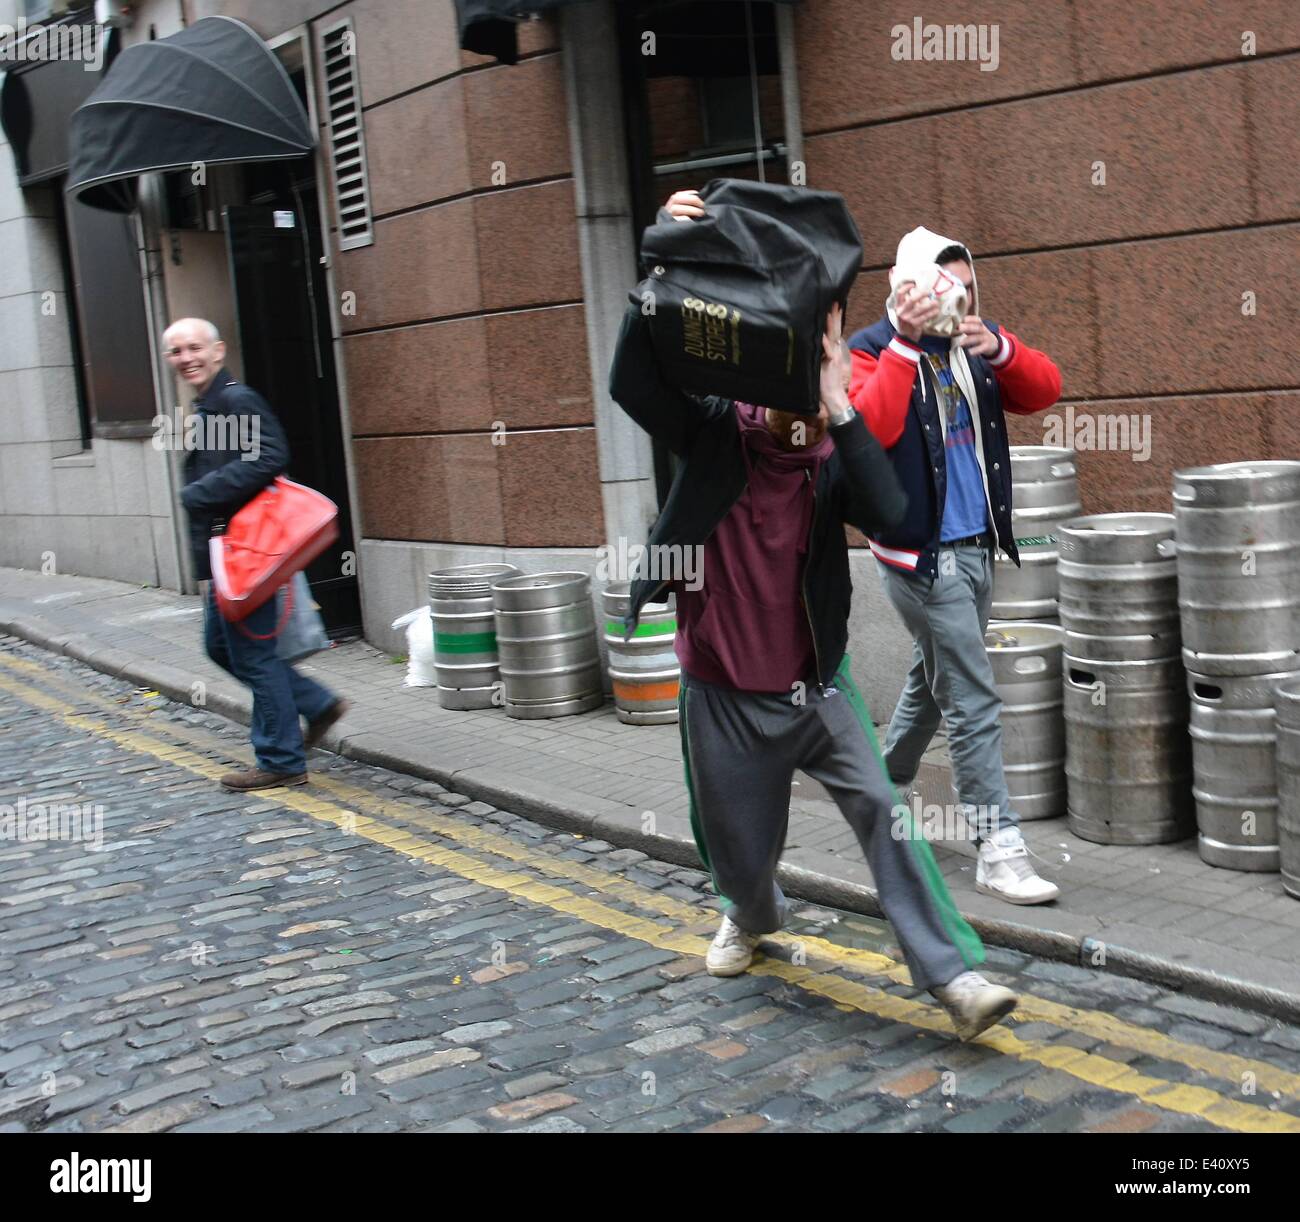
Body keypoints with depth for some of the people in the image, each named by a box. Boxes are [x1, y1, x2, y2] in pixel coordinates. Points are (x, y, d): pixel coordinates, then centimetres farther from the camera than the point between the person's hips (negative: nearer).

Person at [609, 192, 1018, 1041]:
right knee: (740, 848, 13)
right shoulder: (715, 433, -8)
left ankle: (954, 976, -13)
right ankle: (753, 918, 48)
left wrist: (839, 406, -32)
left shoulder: (834, 456, -6)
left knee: (883, 814, -15)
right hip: (726, 697, 0)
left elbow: (891, 515, -26)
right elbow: (633, 381, -24)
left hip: (817, 687, 0)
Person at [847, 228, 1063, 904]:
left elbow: (1044, 389, 3)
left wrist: (999, 348, -14)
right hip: (921, 556, -8)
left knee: (932, 685, 19)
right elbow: (868, 428, -26)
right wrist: (905, 343, -26)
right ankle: (998, 850, -3)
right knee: (975, 703, -8)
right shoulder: (870, 352, -9)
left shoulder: (971, 348, 11)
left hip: (975, 549, 8)